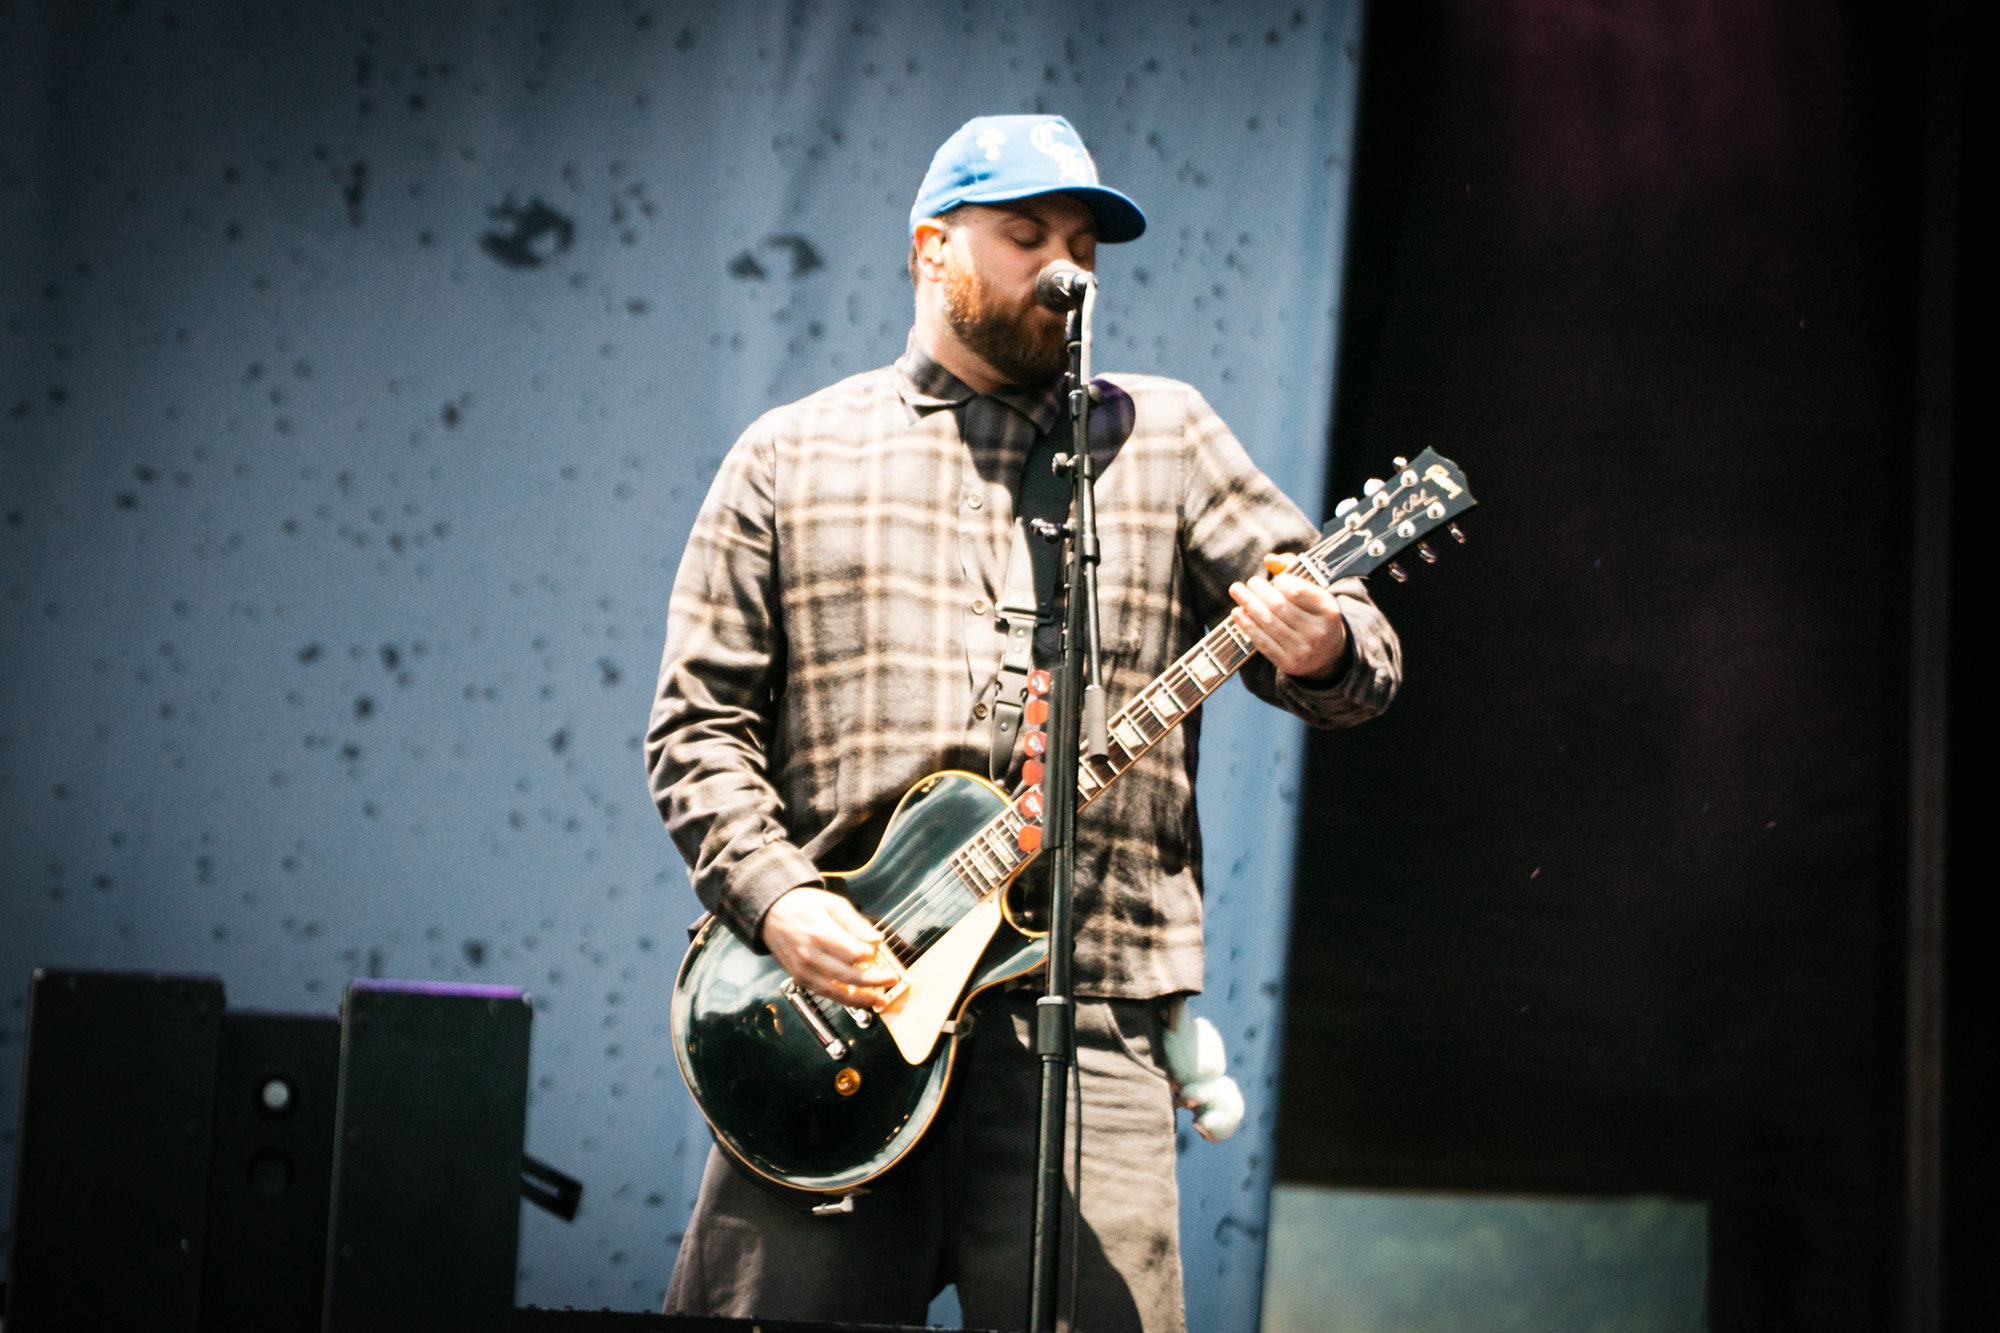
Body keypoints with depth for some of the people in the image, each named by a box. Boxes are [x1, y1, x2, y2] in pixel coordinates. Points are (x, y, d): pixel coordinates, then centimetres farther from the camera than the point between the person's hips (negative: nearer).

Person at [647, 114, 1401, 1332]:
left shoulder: (1164, 437, 14)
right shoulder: (791, 456, 14)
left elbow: (1352, 644, 8)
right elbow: (699, 719, 9)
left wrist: (1321, 649, -17)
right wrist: (774, 900, -7)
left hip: (1085, 1024, 0)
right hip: (834, 1006, 0)